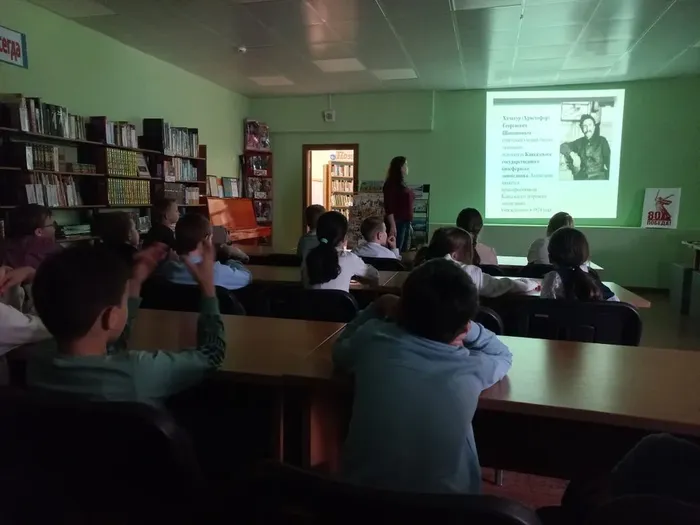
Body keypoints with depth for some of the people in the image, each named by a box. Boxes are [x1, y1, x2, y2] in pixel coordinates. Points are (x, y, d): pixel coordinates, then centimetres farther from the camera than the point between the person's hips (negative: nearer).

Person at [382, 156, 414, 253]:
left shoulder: (402, 184, 15)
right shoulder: (391, 184, -10)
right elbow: (389, 207, -16)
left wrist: (409, 223, 18)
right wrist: (392, 226, -21)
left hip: (405, 222, 9)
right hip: (397, 223, -9)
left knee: (405, 252, 12)